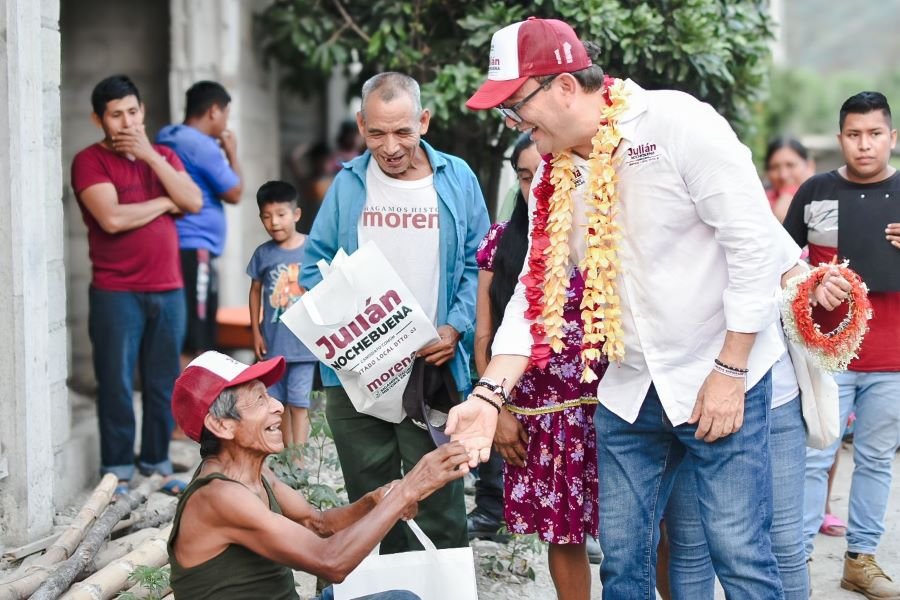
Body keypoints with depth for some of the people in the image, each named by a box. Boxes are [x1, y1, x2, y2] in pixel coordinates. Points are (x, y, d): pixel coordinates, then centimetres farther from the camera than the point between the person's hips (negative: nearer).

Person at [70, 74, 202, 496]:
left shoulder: (163, 156, 14)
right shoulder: (90, 161, -4)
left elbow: (193, 202, -2)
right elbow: (112, 218, -19)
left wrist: (150, 156, -9)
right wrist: (164, 202, -4)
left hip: (168, 290, 5)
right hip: (116, 293, -5)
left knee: (163, 382, 7)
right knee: (117, 382, -2)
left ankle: (156, 461, 18)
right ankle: (118, 468, 8)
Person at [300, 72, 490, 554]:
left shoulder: (456, 179, 3)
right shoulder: (347, 184, 7)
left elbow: (477, 265, 5)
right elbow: (314, 264, 10)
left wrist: (455, 328, -10)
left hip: (432, 370, -2)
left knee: (438, 506, -2)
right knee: (370, 504, 10)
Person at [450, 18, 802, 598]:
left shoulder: (678, 123, -16)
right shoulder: (557, 176, 5)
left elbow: (755, 241, -16)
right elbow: (536, 292, 6)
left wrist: (730, 371, -15)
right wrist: (490, 394, -8)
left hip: (722, 379, -6)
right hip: (631, 391, 6)